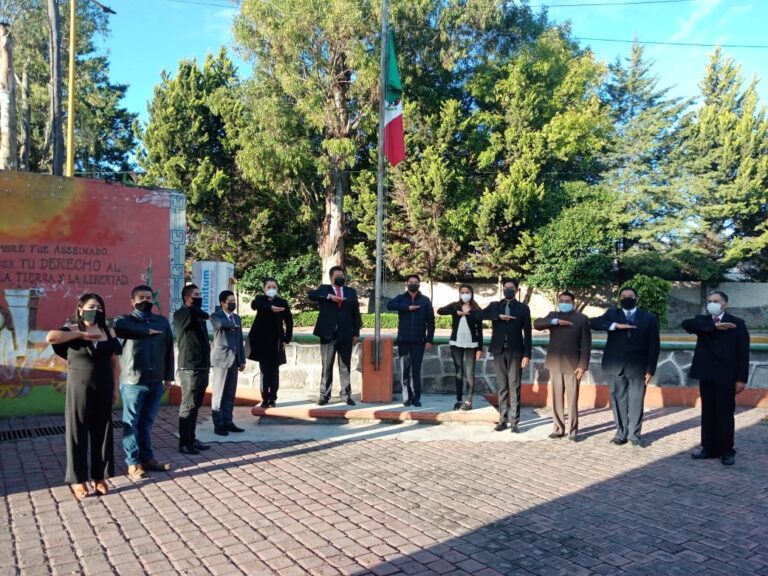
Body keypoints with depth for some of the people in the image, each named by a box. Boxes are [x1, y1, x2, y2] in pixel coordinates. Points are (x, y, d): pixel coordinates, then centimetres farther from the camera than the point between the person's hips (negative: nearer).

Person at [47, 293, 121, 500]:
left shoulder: (108, 333, 5)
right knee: (77, 432, 4)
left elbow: (115, 362, 7)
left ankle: (100, 477, 21)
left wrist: (115, 388, 3)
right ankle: (78, 479, 15)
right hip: (79, 389, -3)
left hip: (103, 390, 3)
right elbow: (50, 337, -25)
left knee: (102, 432, 8)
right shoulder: (71, 330, -4)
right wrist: (81, 334, -19)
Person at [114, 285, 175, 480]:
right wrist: (148, 330, -18)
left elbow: (169, 349, 10)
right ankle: (133, 463, 13)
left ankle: (147, 459, 24)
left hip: (155, 381, 4)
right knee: (131, 423, 5)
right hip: (133, 381, -3)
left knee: (147, 422, 14)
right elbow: (118, 327, -27)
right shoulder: (126, 320, -2)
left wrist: (168, 376, 7)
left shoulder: (162, 321, 9)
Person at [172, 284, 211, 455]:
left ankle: (191, 439, 21)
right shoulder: (181, 314, -8)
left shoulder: (198, 316, 18)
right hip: (190, 369, -8)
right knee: (188, 406, -3)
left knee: (195, 406, 13)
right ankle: (184, 443, 4)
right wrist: (206, 315, -12)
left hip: (202, 367, 8)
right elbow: (193, 310, -33)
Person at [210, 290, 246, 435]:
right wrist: (234, 325, -12)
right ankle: (218, 424, 3)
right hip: (221, 359, -6)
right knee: (219, 393, -2)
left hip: (234, 359, 6)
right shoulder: (216, 316, -5)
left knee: (230, 393, 9)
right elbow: (221, 324, -31)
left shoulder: (237, 318, 16)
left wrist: (242, 359, 11)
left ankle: (227, 421, 16)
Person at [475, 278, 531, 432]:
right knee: (502, 387, 7)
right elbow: (477, 315, -7)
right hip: (499, 351, 2)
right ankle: (503, 420, 12)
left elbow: (527, 333, 1)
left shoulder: (523, 308, 5)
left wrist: (527, 354, -7)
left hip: (515, 352, -2)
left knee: (514, 388, -1)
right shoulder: (494, 306, 9)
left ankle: (514, 422, 3)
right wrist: (498, 316, -17)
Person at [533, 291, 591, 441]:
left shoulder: (582, 319, 0)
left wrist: (583, 365, -11)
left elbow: (586, 344, -3)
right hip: (555, 364, 3)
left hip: (572, 365, -3)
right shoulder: (553, 316, 9)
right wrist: (555, 321, -21)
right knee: (556, 398, 7)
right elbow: (537, 324, -9)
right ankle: (558, 429, 16)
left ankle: (572, 431, 9)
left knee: (572, 400, 0)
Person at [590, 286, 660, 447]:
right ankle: (621, 433, 17)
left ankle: (634, 434, 15)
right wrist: (615, 326, -22)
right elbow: (593, 323, -10)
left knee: (636, 402, 3)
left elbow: (654, 345, 2)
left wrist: (650, 369, -5)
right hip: (617, 367, 1)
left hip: (638, 368, -1)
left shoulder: (649, 318, 6)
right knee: (619, 401, 6)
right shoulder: (612, 314, 8)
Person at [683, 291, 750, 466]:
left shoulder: (737, 323, 0)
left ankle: (727, 451, 13)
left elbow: (743, 353, -3)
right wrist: (714, 326, -21)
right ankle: (709, 448, 17)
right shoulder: (702, 321, 8)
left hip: (726, 376, -3)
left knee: (725, 414, 3)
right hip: (706, 375, 3)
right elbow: (686, 324, -15)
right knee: (708, 413, 9)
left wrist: (741, 379, -10)